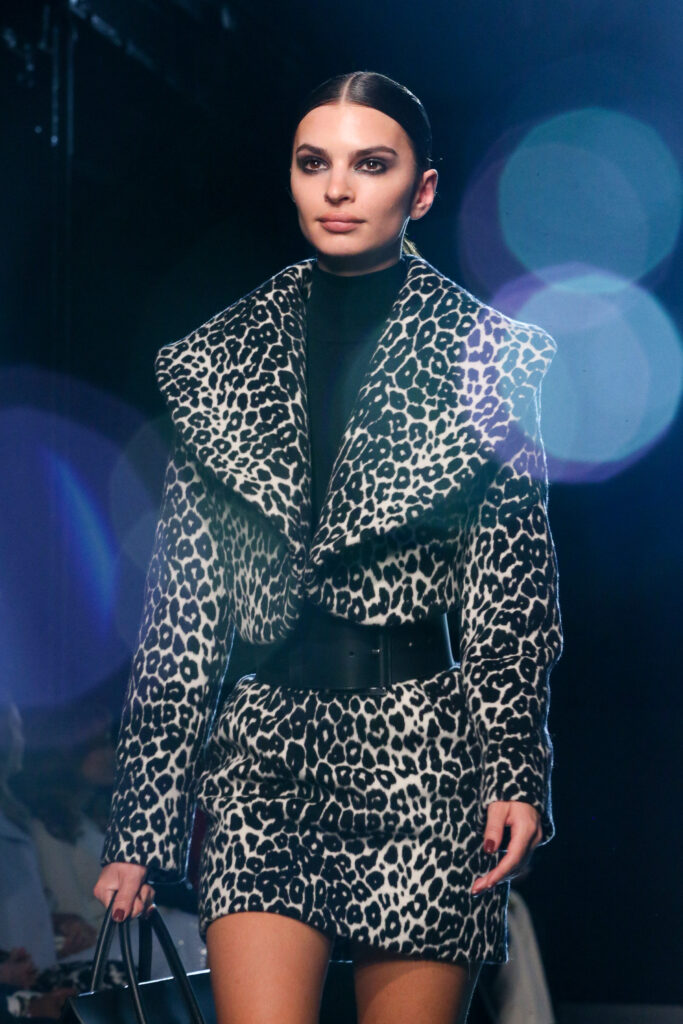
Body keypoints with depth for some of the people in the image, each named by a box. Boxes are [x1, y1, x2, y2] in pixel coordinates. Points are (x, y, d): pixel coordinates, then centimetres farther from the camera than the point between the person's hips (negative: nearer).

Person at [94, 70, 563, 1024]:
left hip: (424, 759, -1)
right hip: (267, 745, 2)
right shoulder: (221, 361, 10)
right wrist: (140, 828, 4)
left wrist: (517, 773, -11)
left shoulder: (484, 358, 4)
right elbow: (182, 605, 8)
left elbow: (513, 588, 2)